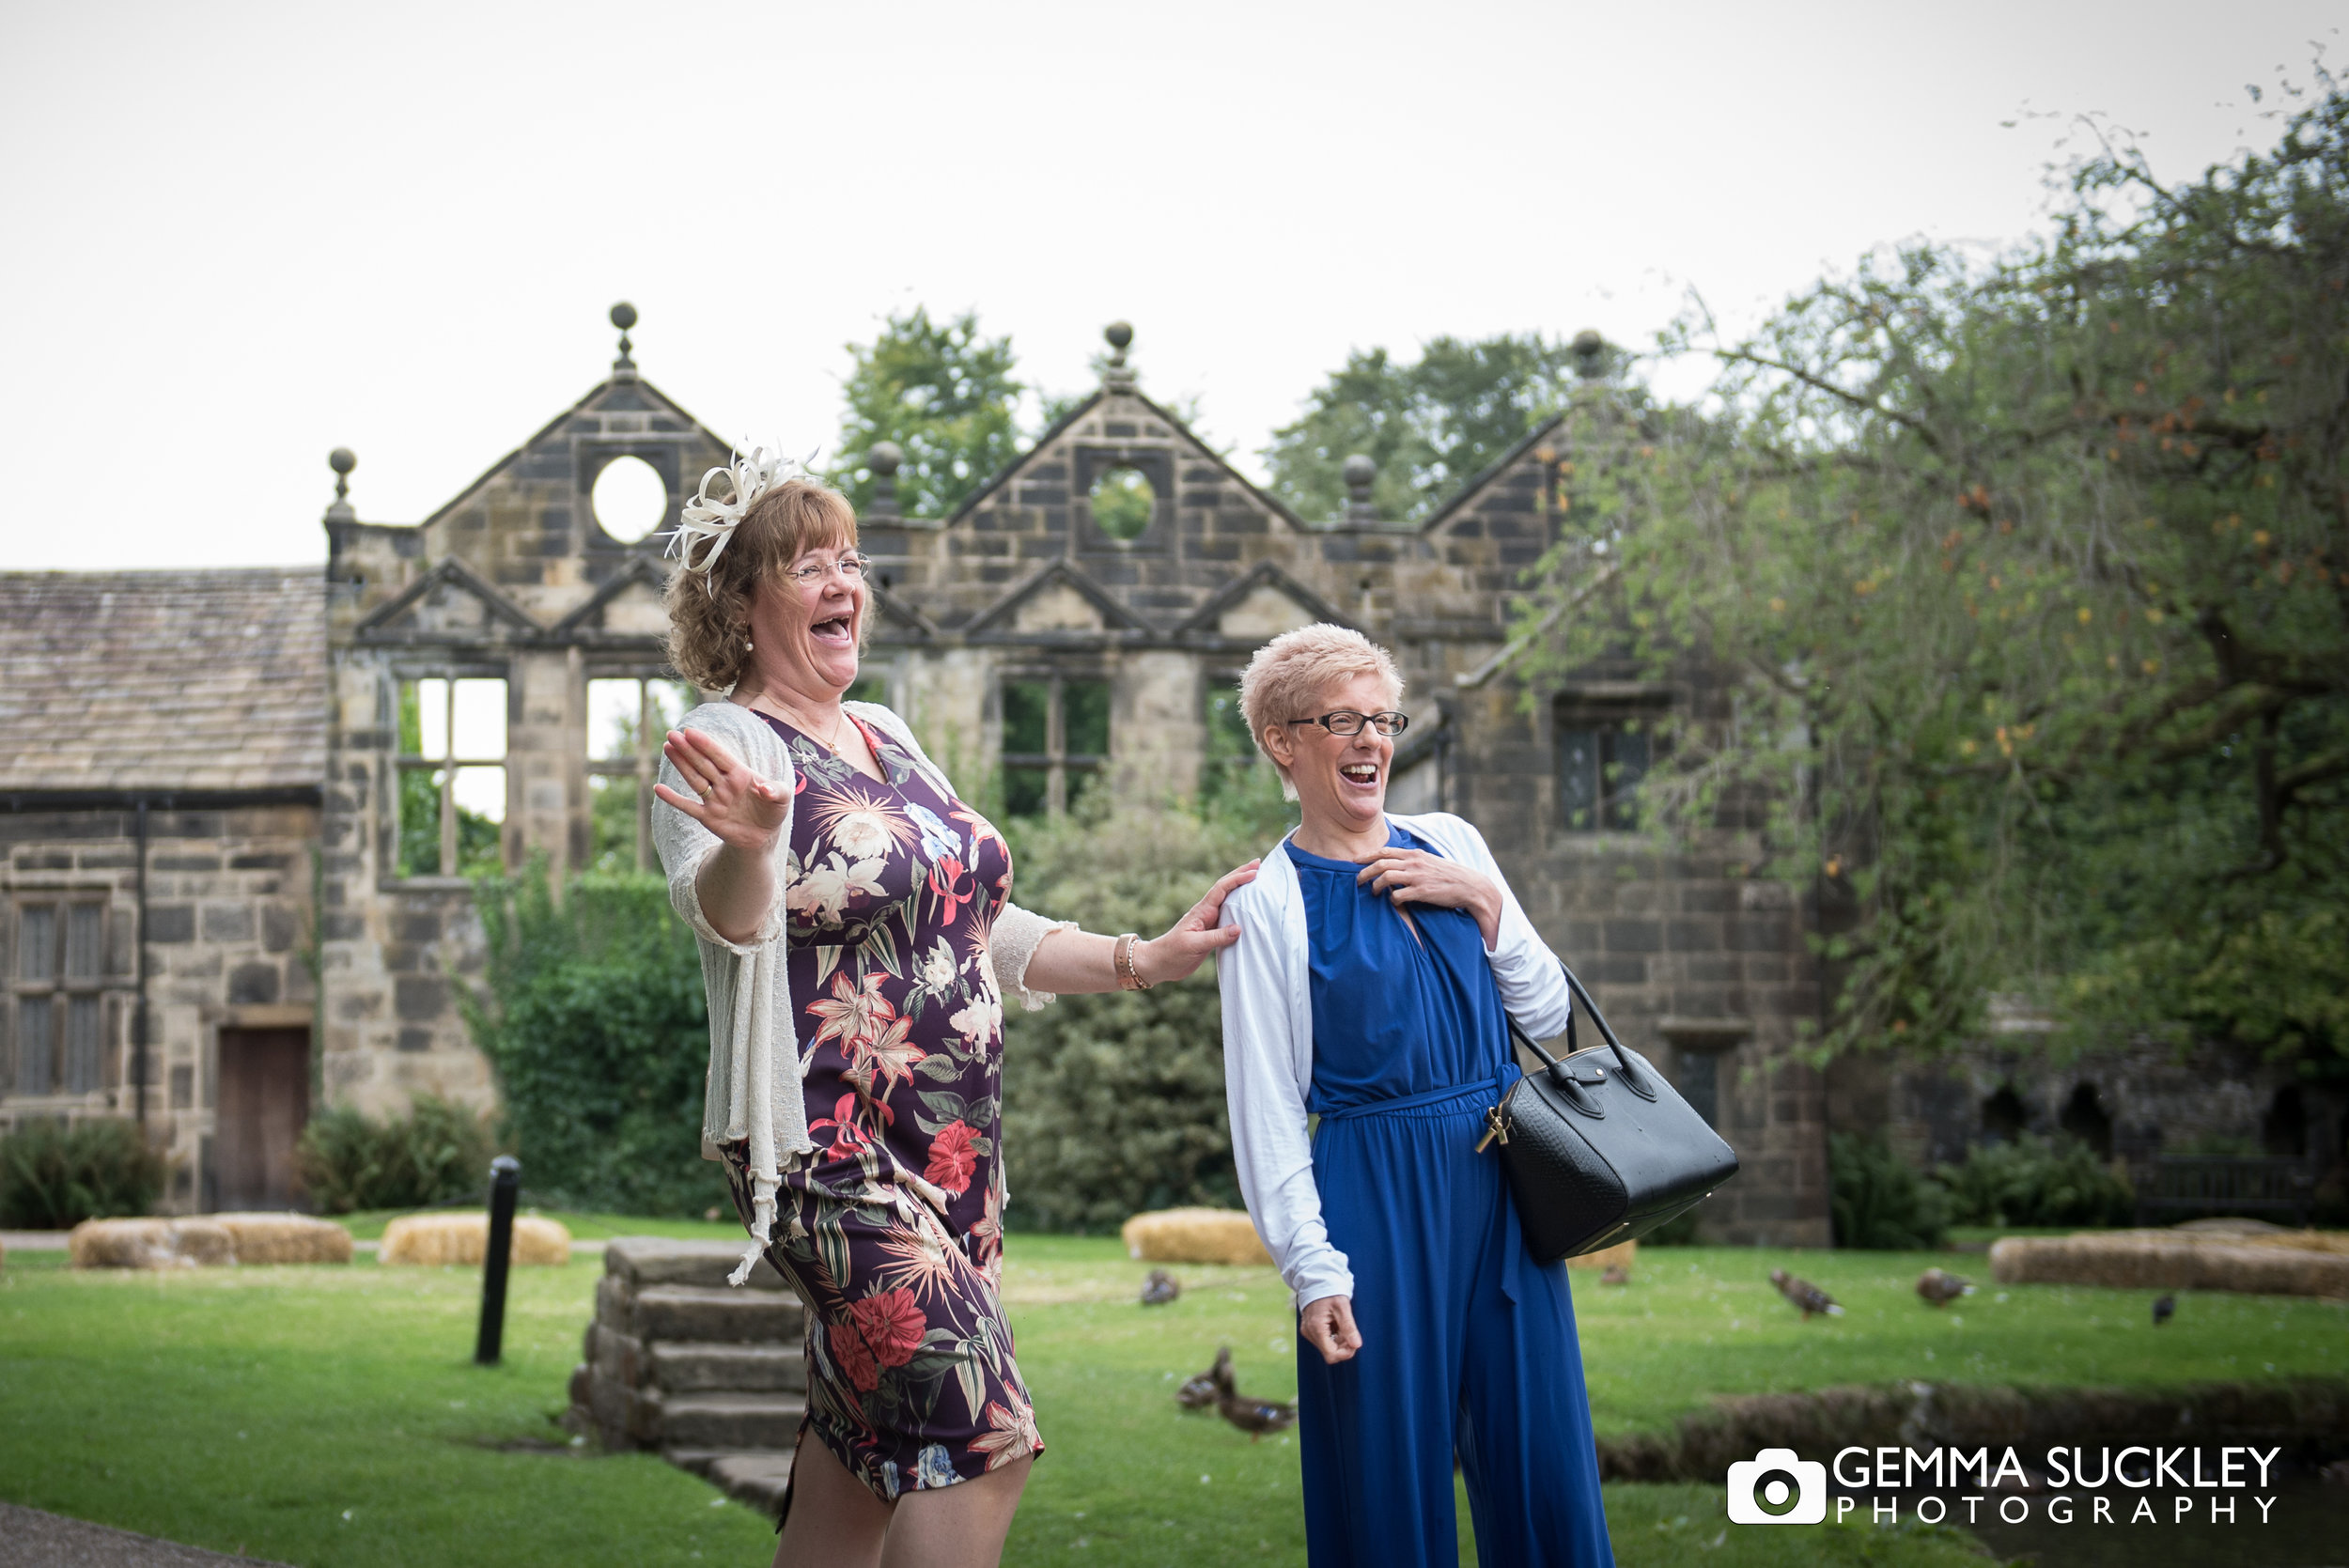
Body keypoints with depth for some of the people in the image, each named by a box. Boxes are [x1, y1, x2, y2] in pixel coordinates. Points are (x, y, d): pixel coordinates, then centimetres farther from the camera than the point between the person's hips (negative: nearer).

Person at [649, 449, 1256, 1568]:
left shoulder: (886, 738, 16)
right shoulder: (729, 743, -9)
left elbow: (980, 929, 24)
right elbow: (726, 918, -29)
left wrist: (1144, 960, 20)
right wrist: (748, 843, -50)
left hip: (954, 1150, 8)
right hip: (829, 1152, -8)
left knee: (864, 1465, 11)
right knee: (981, 1439, -17)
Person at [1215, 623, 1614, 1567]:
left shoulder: (1451, 846, 9)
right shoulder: (1267, 903, -3)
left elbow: (1547, 1013, 11)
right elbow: (1266, 1108, -5)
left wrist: (1485, 903, -4)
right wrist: (1312, 1269, -11)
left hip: (1503, 1181, 4)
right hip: (1377, 1198, -4)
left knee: (1542, 1459, 5)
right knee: (1392, 1476, 0)